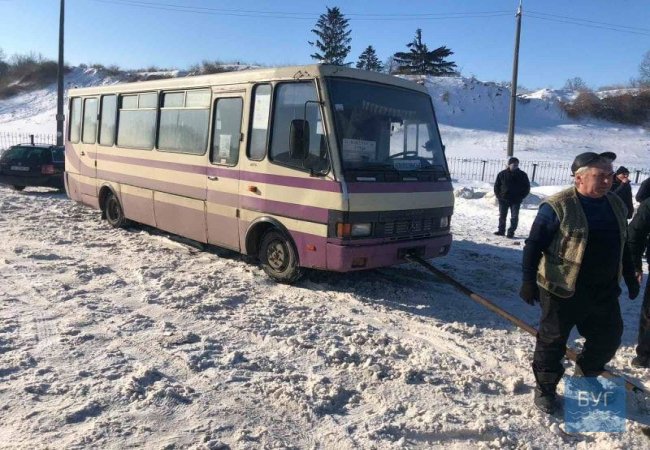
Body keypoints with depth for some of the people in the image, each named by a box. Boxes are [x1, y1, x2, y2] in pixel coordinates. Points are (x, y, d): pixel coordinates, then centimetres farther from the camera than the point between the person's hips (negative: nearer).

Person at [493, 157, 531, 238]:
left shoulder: (522, 175, -2)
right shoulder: (502, 174, -1)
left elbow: (527, 187, 5)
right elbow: (496, 185, 8)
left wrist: (521, 197, -4)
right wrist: (498, 195, -2)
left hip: (516, 201, -1)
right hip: (503, 200, 1)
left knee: (514, 217, -4)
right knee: (502, 216, 10)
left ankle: (511, 232, 2)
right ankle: (501, 230, 22)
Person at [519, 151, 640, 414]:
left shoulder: (616, 205, 7)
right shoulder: (558, 207, -15)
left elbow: (622, 246, 19)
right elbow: (534, 245, -14)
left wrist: (630, 277, 21)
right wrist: (528, 280, -18)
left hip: (604, 292, 7)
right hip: (563, 292, -6)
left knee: (608, 338, 16)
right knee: (553, 341, 6)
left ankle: (584, 380, 40)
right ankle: (545, 389, 24)